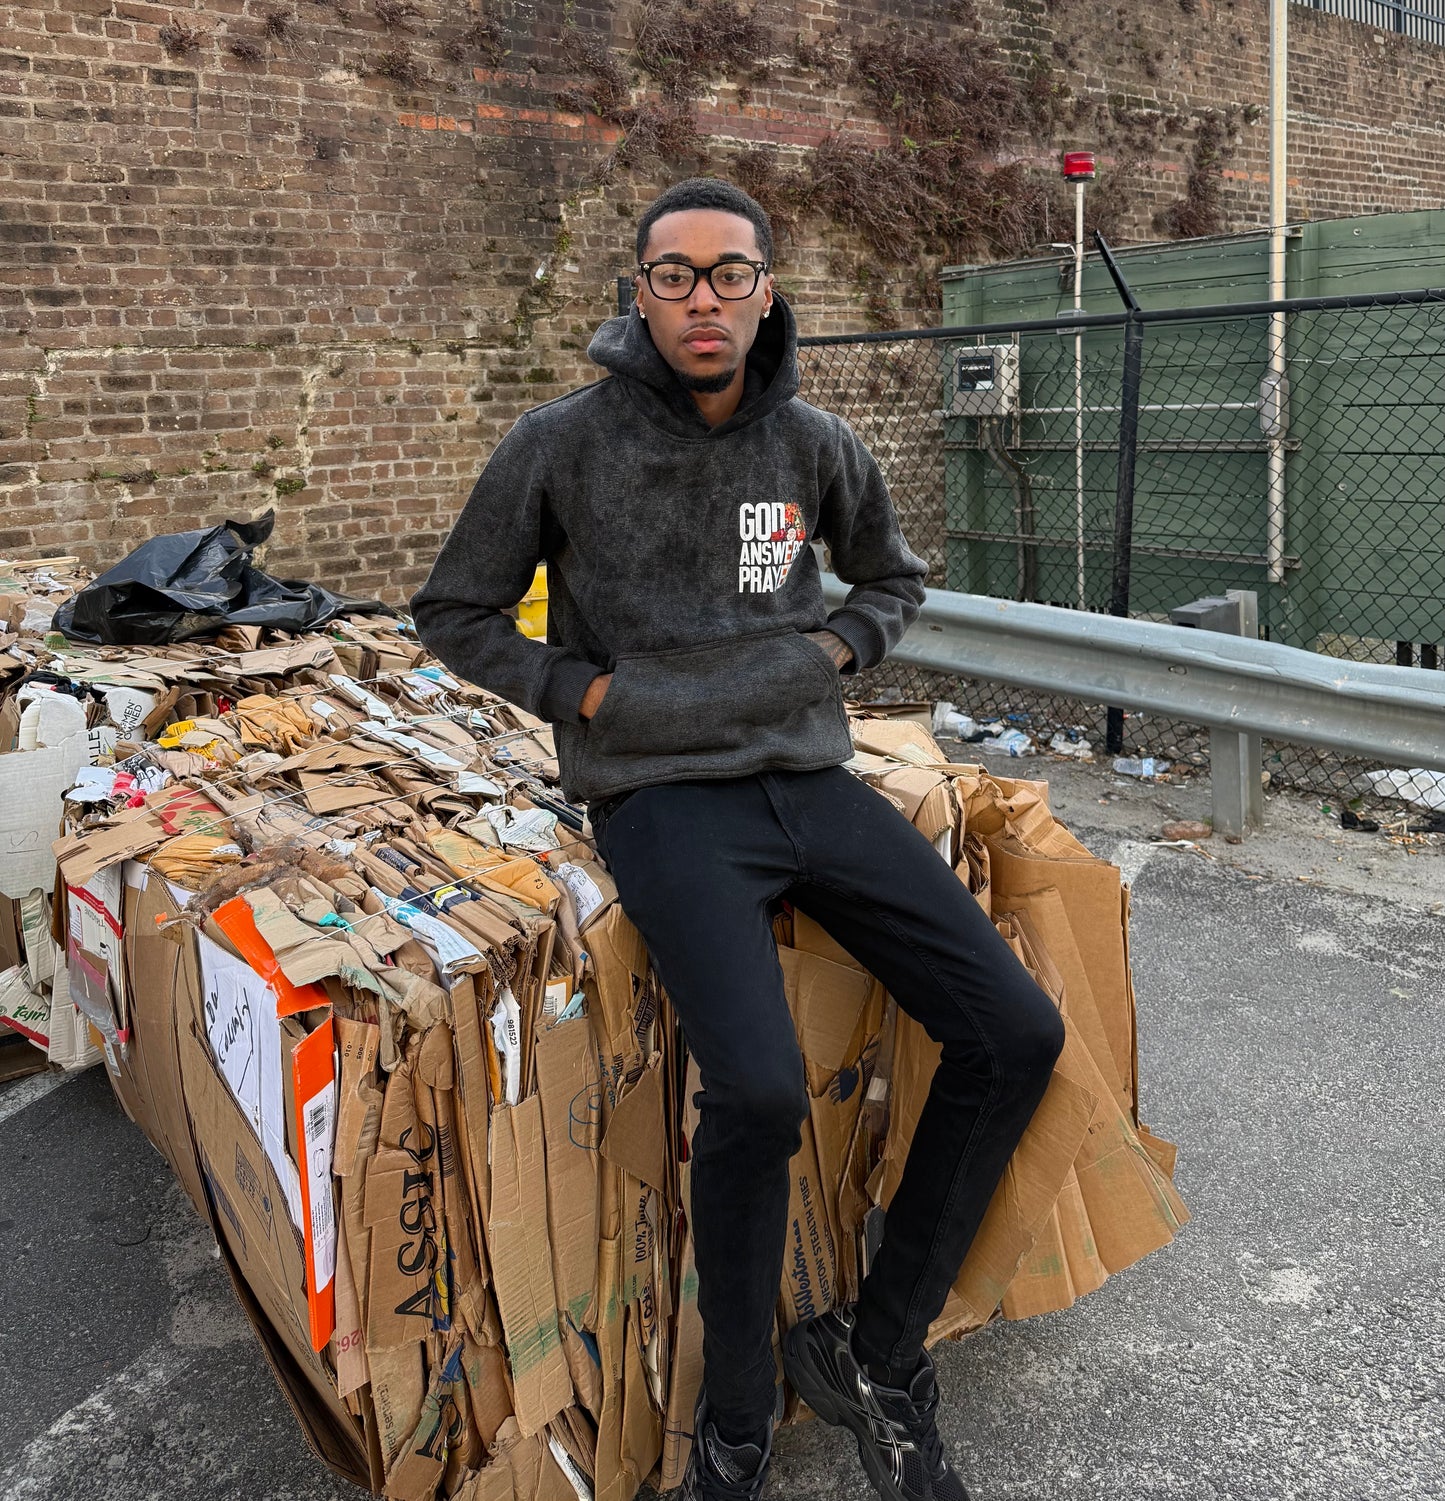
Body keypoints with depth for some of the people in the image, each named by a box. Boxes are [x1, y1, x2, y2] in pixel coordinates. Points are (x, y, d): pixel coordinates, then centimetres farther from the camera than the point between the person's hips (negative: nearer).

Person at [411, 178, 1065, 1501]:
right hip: (663, 795, -5)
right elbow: (457, 615, 7)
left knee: (1016, 1034, -8)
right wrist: (584, 689, -5)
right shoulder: (566, 442, -3)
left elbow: (894, 578, 25)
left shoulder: (816, 445, 7)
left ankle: (876, 1349, 11)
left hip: (809, 779, 5)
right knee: (760, 1090, -28)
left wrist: (838, 649, 6)